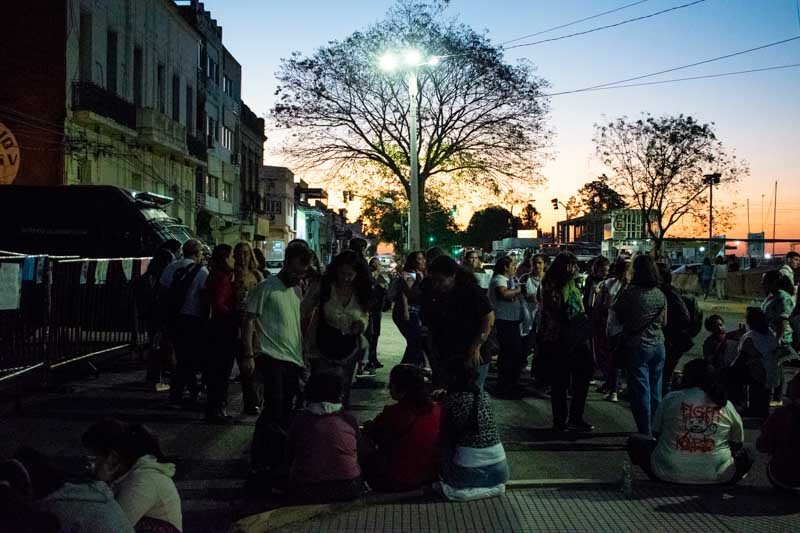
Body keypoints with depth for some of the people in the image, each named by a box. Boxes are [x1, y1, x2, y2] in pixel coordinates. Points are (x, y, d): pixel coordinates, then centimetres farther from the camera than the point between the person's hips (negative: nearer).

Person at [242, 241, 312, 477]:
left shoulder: (298, 291, 16)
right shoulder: (266, 288, -6)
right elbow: (249, 321, -8)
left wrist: (304, 356, 20)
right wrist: (248, 355, -14)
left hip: (294, 360, 7)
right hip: (272, 357, -7)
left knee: (285, 413, 9)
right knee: (274, 410, -12)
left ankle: (276, 461, 20)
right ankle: (259, 462, -2)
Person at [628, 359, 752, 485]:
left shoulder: (670, 398, 0)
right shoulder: (726, 405, 2)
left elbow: (657, 433, 10)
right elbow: (738, 443, 13)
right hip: (716, 477, 2)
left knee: (636, 442, 22)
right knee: (745, 455, 29)